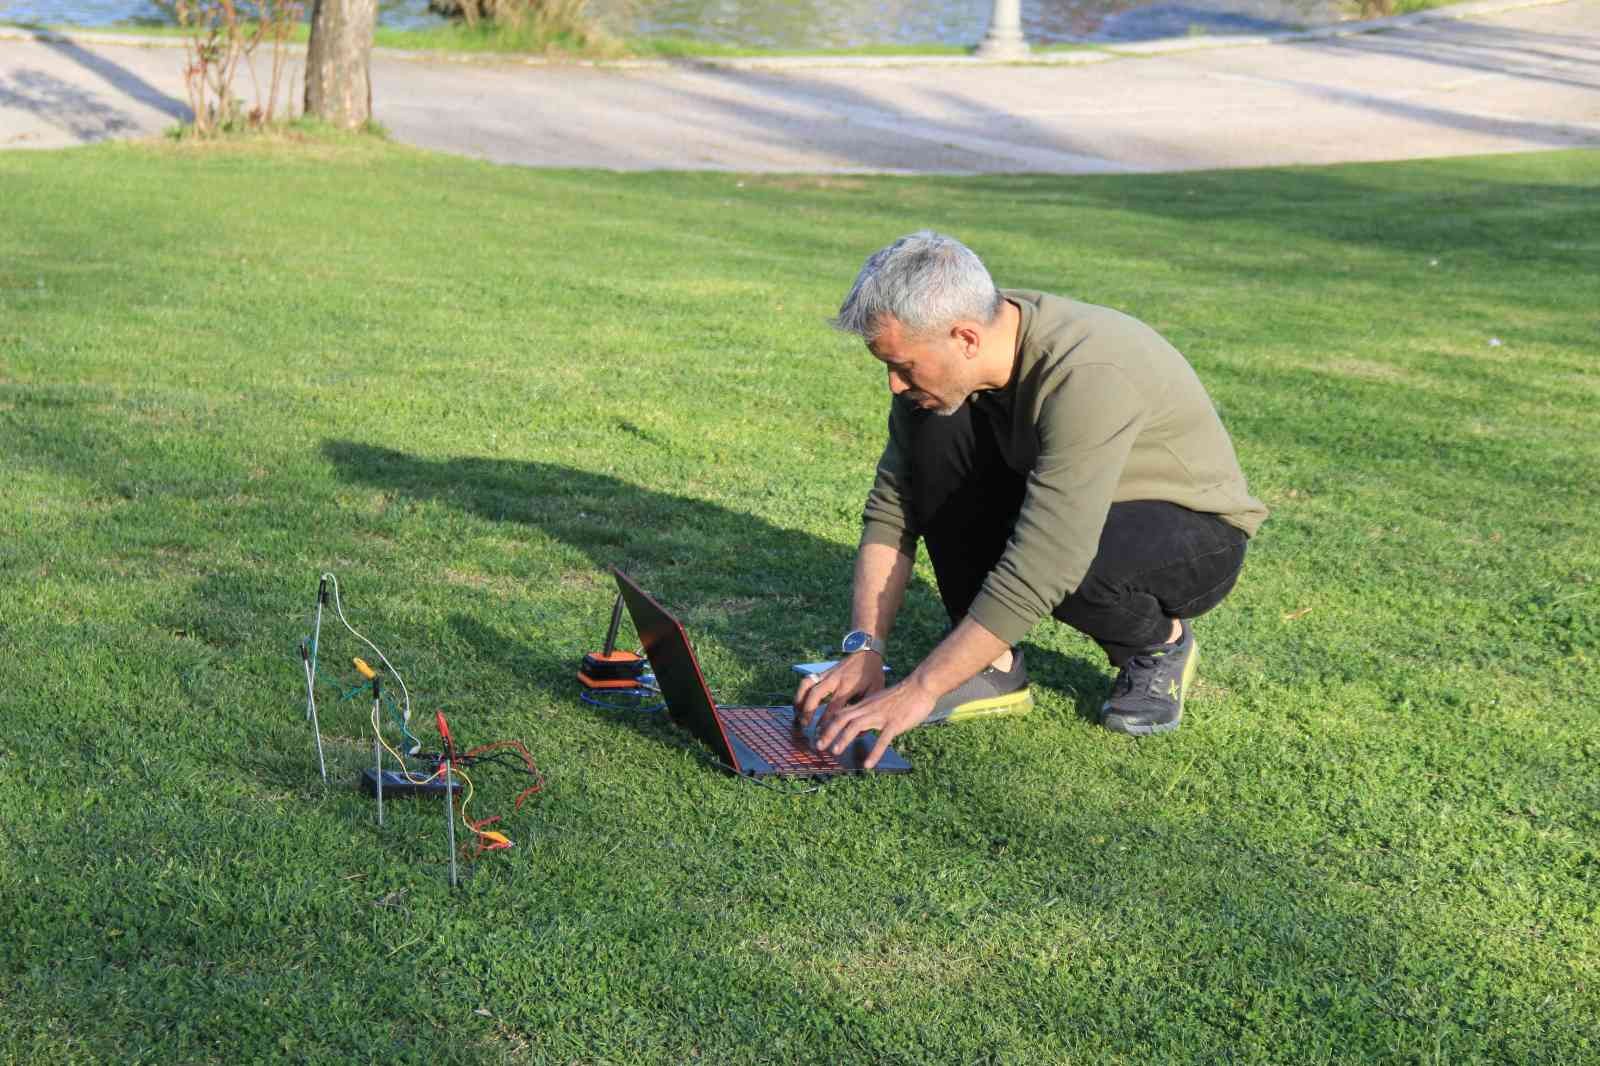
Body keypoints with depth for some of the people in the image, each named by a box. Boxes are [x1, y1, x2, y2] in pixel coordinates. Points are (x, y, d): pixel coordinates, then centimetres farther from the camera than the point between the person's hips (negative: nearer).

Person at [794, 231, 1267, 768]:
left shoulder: (1088, 376, -37)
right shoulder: (943, 359, -14)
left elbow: (1039, 571, -40)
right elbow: (892, 507, -7)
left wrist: (917, 691, -38)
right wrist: (863, 650, -18)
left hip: (1200, 535, -6)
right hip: (1071, 509, 7)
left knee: (1063, 560, -38)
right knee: (931, 431, -15)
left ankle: (1160, 641, -3)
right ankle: (995, 665, -7)